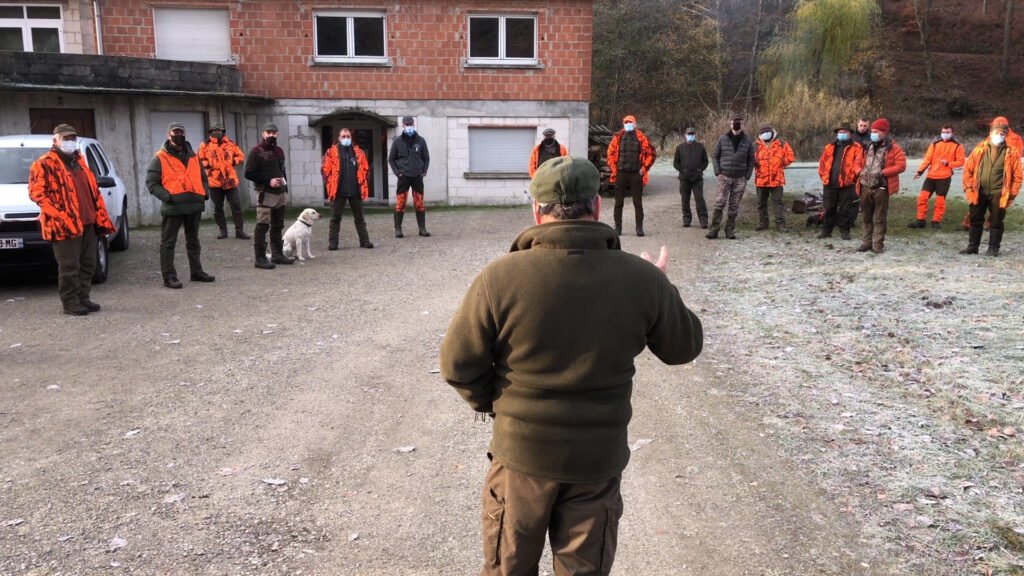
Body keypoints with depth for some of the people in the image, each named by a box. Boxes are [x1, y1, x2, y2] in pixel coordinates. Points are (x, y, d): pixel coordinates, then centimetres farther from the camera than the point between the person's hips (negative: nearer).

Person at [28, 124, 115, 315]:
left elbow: (93, 190, 22)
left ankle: (83, 298, 21)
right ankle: (70, 303, 4)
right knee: (69, 266, -4)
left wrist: (100, 215, 13)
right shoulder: (44, 164, -3)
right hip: (66, 225, -7)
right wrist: (59, 216, -19)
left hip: (88, 222, 7)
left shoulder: (79, 161, 21)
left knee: (88, 264, 11)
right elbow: (36, 193, -10)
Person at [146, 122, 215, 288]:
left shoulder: (193, 156, 15)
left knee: (193, 241, 15)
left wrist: (205, 192, 5)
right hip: (173, 207, -5)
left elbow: (202, 177, 24)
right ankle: (169, 276, 2)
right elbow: (151, 182, -6)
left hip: (194, 205, 6)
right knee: (168, 242, -2)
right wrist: (167, 196, -18)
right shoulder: (160, 157, -3)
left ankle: (196, 272, 26)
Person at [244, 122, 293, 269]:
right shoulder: (256, 151, -6)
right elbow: (249, 173, -11)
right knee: (262, 226, -9)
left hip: (281, 193, 7)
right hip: (265, 194, -7)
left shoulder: (279, 151, 16)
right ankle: (260, 258, -8)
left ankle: (278, 254, 22)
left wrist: (284, 182, 14)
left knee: (278, 226, 13)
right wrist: (268, 181, -18)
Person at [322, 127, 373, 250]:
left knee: (359, 217, 9)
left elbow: (365, 168, 15)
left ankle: (364, 241, 15)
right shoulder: (332, 152, 1)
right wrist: (331, 184, -4)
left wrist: (362, 183, 7)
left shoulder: (358, 152, 9)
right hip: (339, 191, -2)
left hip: (355, 191, 2)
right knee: (335, 218, 3)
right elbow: (325, 169, 0)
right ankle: (332, 243, 9)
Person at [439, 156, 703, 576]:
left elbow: (458, 364, -12)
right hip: (599, 456, 2)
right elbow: (684, 347, 2)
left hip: (522, 450, -1)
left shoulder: (502, 276, -19)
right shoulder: (642, 279, -13)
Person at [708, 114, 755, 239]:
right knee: (720, 203, -8)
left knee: (734, 206, 5)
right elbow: (714, 156, 6)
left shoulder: (747, 142, 5)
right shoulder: (723, 139, 2)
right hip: (725, 177, -1)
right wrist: (717, 172, -4)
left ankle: (730, 230, 13)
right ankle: (714, 229, -4)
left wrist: (747, 176, 0)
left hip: (740, 179, 1)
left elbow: (751, 160, 10)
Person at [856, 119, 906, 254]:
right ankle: (866, 242, 21)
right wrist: (861, 171, 4)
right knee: (866, 217, 12)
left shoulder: (893, 148, -5)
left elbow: (901, 165, -12)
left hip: (881, 188, -6)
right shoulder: (868, 147, 14)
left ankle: (878, 244, 6)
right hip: (866, 187, 6)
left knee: (880, 218, 1)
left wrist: (883, 172, -18)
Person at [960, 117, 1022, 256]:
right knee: (975, 220, 9)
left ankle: (993, 248, 16)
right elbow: (968, 169, 5)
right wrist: (969, 187, -2)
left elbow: (1017, 176, -2)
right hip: (979, 192, 2)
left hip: (998, 194, -2)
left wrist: (1011, 195, -5)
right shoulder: (980, 148, 2)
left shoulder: (1012, 152, -3)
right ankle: (973, 246, 19)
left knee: (996, 222, 6)